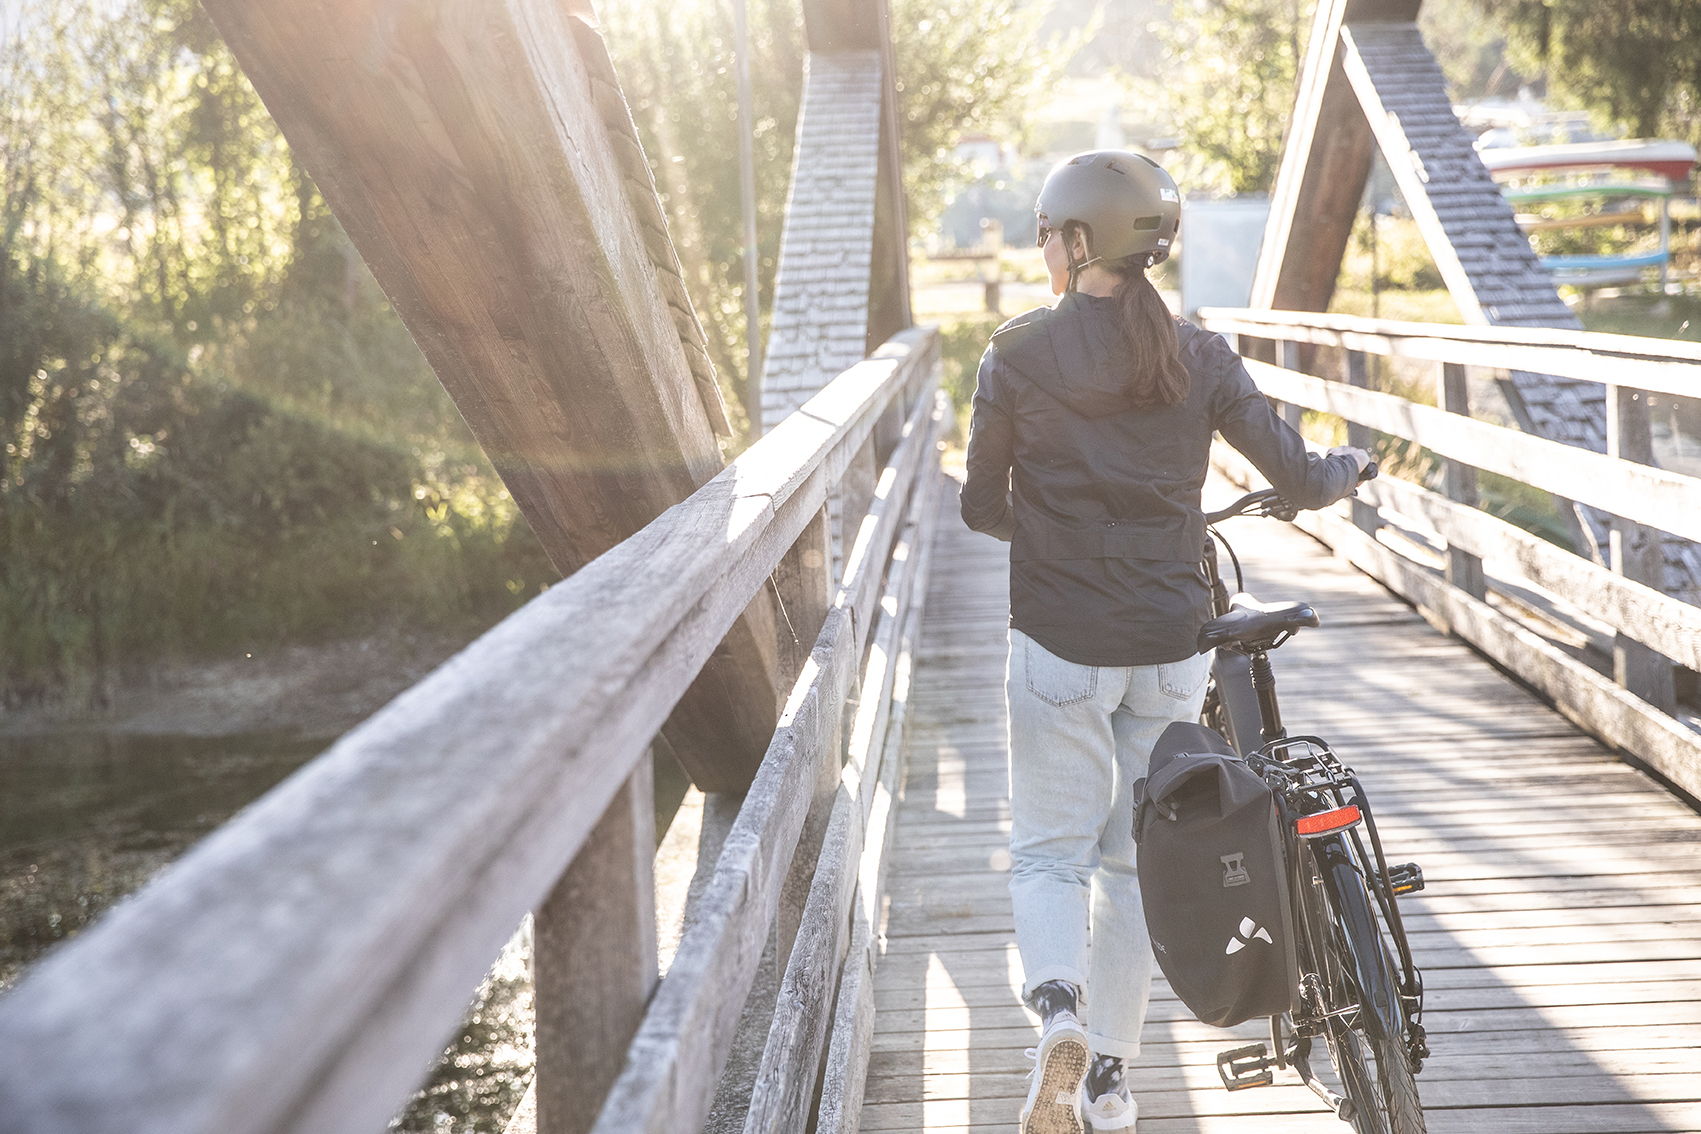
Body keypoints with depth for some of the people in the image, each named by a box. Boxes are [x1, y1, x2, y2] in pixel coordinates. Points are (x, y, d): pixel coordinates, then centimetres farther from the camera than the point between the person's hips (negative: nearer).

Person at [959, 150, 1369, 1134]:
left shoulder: (1019, 354, -6)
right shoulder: (1199, 356, 0)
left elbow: (983, 506, 2)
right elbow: (1301, 481, 2)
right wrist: (1351, 466, 26)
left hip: (1060, 646, -2)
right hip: (1170, 649, 3)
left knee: (1049, 852, 11)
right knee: (1133, 857, 16)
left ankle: (1058, 1009, -18)